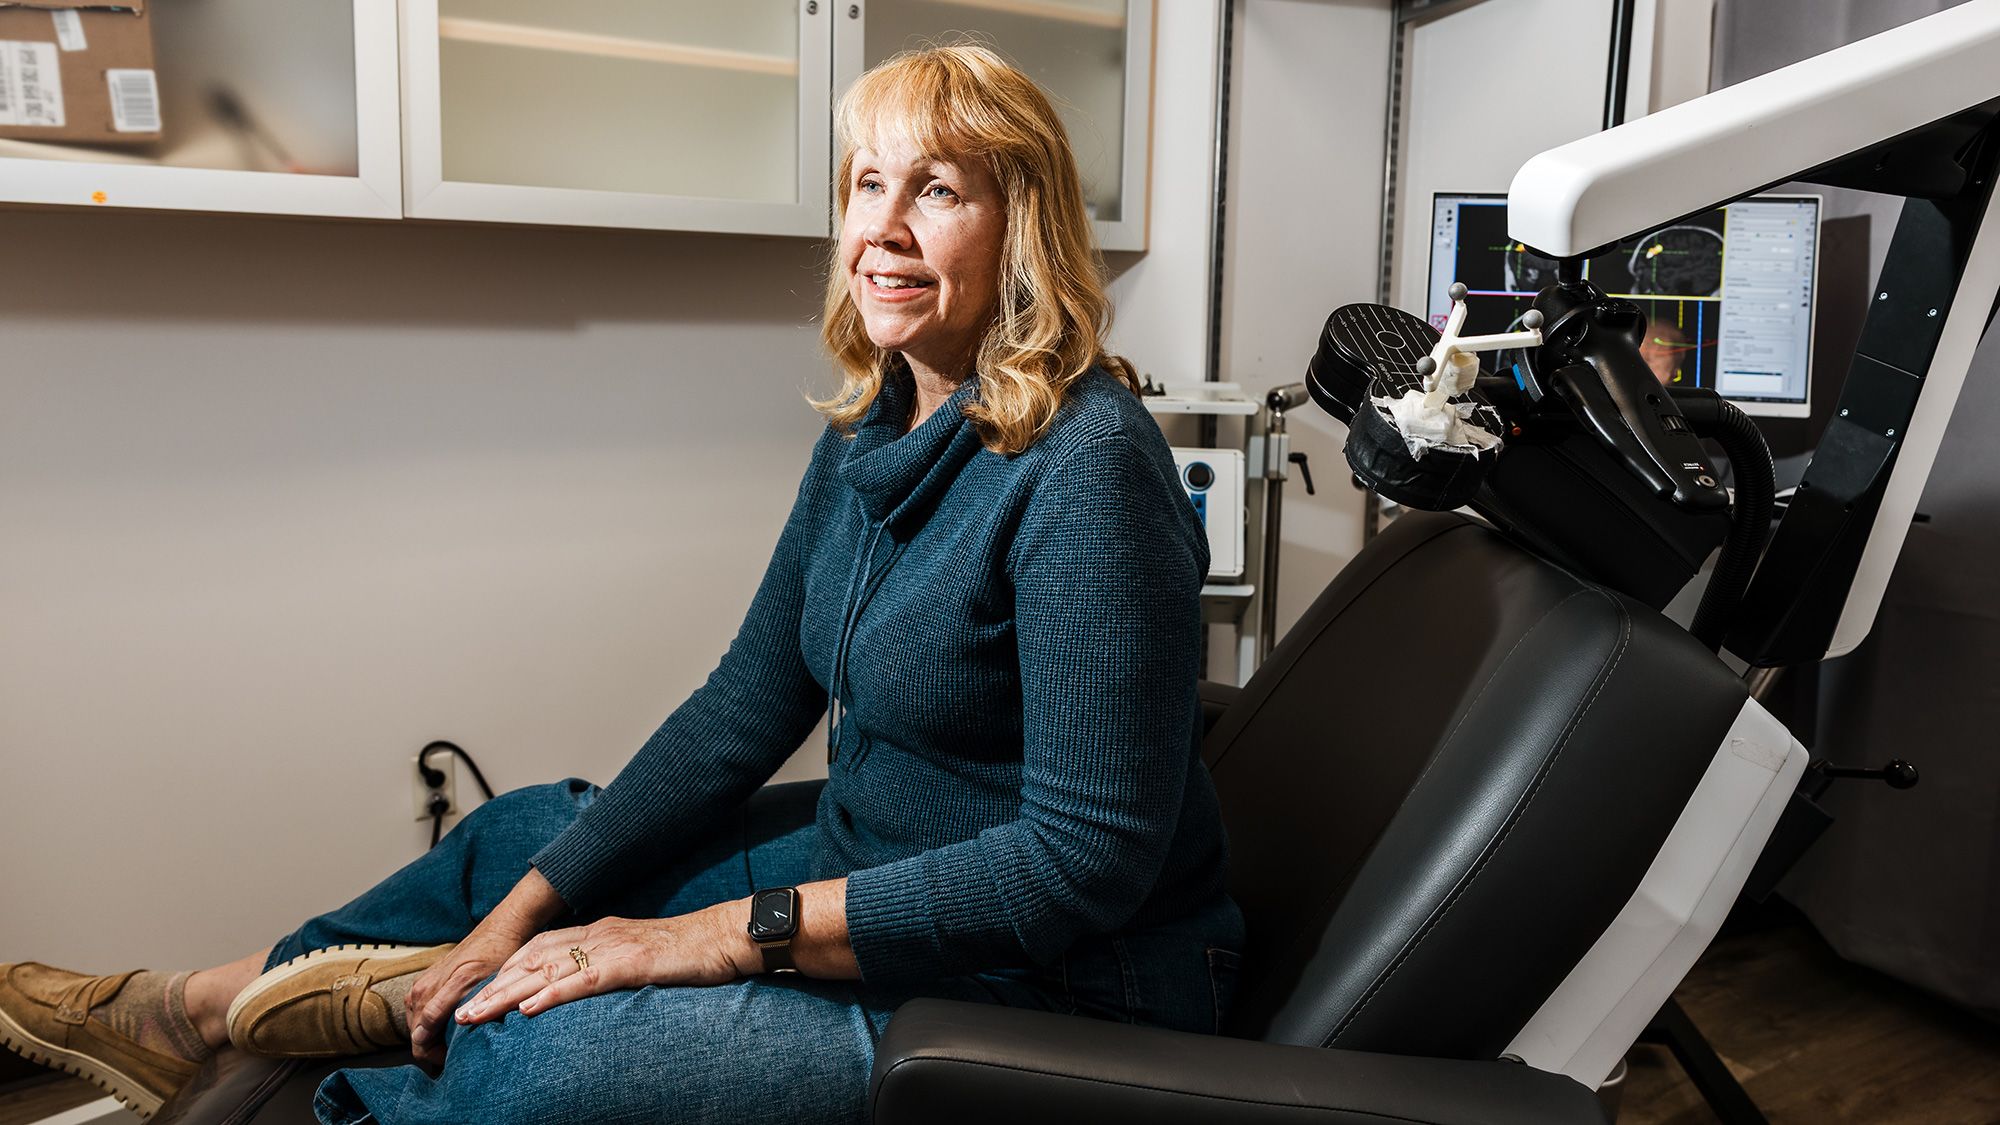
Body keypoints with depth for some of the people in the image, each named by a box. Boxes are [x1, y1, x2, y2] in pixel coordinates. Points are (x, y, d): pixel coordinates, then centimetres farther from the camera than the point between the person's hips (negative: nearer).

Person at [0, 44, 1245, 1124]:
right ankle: (190, 1011, 36)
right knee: (525, 838, 17)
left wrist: (721, 933, -24)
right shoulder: (869, 434, 3)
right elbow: (745, 708, 4)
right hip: (870, 860, 8)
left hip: (1047, 985, -8)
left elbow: (1087, 857, -26)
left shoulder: (1084, 464, -24)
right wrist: (527, 908, -2)